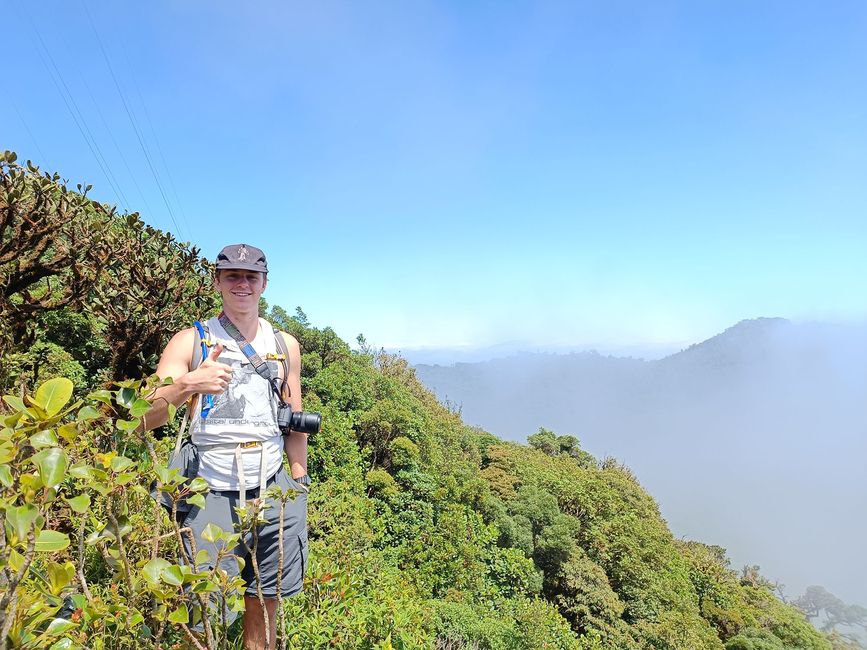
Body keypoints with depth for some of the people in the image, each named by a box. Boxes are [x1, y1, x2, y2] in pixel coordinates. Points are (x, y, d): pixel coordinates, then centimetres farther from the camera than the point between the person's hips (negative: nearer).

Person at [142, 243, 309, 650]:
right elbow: (146, 419, -10)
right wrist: (186, 384, -28)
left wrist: (299, 481, 11)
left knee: (264, 609, 13)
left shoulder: (285, 345, 7)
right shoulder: (190, 341, -1)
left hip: (274, 491, 3)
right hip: (213, 494, -2)